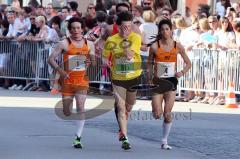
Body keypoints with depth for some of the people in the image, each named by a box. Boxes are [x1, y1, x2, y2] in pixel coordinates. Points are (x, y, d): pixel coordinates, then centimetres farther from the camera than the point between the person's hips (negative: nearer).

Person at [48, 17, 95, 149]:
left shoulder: (89, 44, 7)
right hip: (67, 80, -1)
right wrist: (60, 70, -16)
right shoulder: (65, 43, -2)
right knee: (66, 112, 4)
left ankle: (78, 138, -12)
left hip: (82, 80, 1)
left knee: (80, 107, -17)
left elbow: (93, 61, 19)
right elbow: (51, 59, -2)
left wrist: (91, 62, -5)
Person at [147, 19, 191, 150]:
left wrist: (182, 72, -10)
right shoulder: (155, 46, -4)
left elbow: (188, 63, 8)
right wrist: (149, 80, -7)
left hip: (171, 81, 1)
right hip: (157, 81, -1)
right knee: (157, 115, -6)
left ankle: (164, 141, 10)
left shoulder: (177, 46, -1)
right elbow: (149, 64, 4)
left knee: (167, 114, -3)